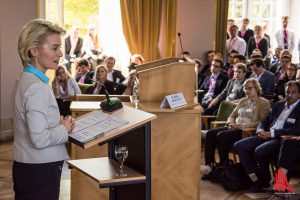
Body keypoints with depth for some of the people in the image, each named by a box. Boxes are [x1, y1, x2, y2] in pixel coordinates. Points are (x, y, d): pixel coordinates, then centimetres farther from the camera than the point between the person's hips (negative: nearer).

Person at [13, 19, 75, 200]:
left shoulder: (24, 80, 8)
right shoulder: (37, 88, -21)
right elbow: (40, 139, -26)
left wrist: (58, 122, 5)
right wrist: (64, 129, -10)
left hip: (25, 166, 10)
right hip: (40, 170, -10)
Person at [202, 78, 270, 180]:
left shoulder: (264, 103, 2)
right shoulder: (243, 101, 24)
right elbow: (232, 115, 24)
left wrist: (242, 125, -18)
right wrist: (231, 123, -1)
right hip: (235, 128, 7)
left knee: (221, 136, -30)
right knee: (210, 133, -18)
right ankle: (209, 166, -21)